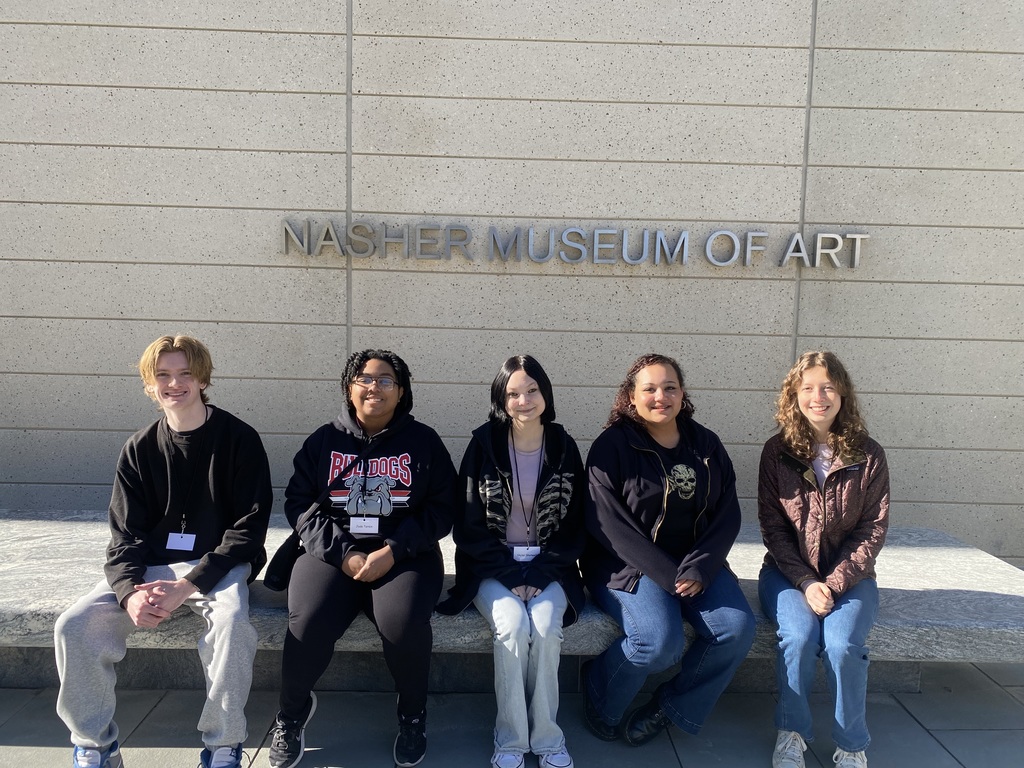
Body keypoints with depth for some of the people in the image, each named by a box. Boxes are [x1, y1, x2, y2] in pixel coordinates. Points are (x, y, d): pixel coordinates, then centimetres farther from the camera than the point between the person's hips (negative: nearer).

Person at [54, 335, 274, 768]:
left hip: (218, 565, -4)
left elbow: (248, 529, -9)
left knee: (231, 622, -34)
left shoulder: (238, 439, -6)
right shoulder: (139, 450, 6)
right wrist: (130, 592, -18)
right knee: (74, 627, -18)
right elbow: (125, 535, 3)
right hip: (151, 566, 4)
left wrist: (187, 585, -19)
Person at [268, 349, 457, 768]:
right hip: (332, 551, 1)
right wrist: (343, 554, -10)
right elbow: (298, 503, 4)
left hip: (404, 554, -1)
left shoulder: (424, 442, 6)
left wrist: (393, 550, -13)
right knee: (308, 622, -26)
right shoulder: (323, 440, 9)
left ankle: (413, 713, 2)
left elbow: (440, 509, 2)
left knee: (404, 623, -30)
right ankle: (292, 712, 7)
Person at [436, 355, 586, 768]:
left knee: (545, 626, -26)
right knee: (513, 624, -28)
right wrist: (510, 574, -13)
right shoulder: (484, 445, -5)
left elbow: (574, 527, 3)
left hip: (548, 567, 1)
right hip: (493, 568, -1)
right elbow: (469, 526, -4)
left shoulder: (564, 448, 0)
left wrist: (538, 574, -10)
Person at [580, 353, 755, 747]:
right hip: (627, 566, -5)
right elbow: (607, 523, -14)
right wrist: (668, 576, -19)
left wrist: (697, 570, -14)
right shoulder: (611, 446, -8)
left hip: (695, 564, 5)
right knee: (662, 641, -28)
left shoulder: (707, 445, 6)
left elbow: (727, 515, 3)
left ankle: (669, 707, 5)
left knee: (738, 628, -18)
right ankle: (600, 705, 4)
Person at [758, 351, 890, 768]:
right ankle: (791, 733, -4)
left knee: (842, 643, -26)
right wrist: (806, 582, -14)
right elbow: (772, 526, -3)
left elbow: (873, 530, -3)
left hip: (849, 575, 0)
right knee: (799, 636, -27)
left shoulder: (868, 456, -3)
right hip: (788, 573, 0)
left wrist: (835, 582, -14)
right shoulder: (777, 452, -3)